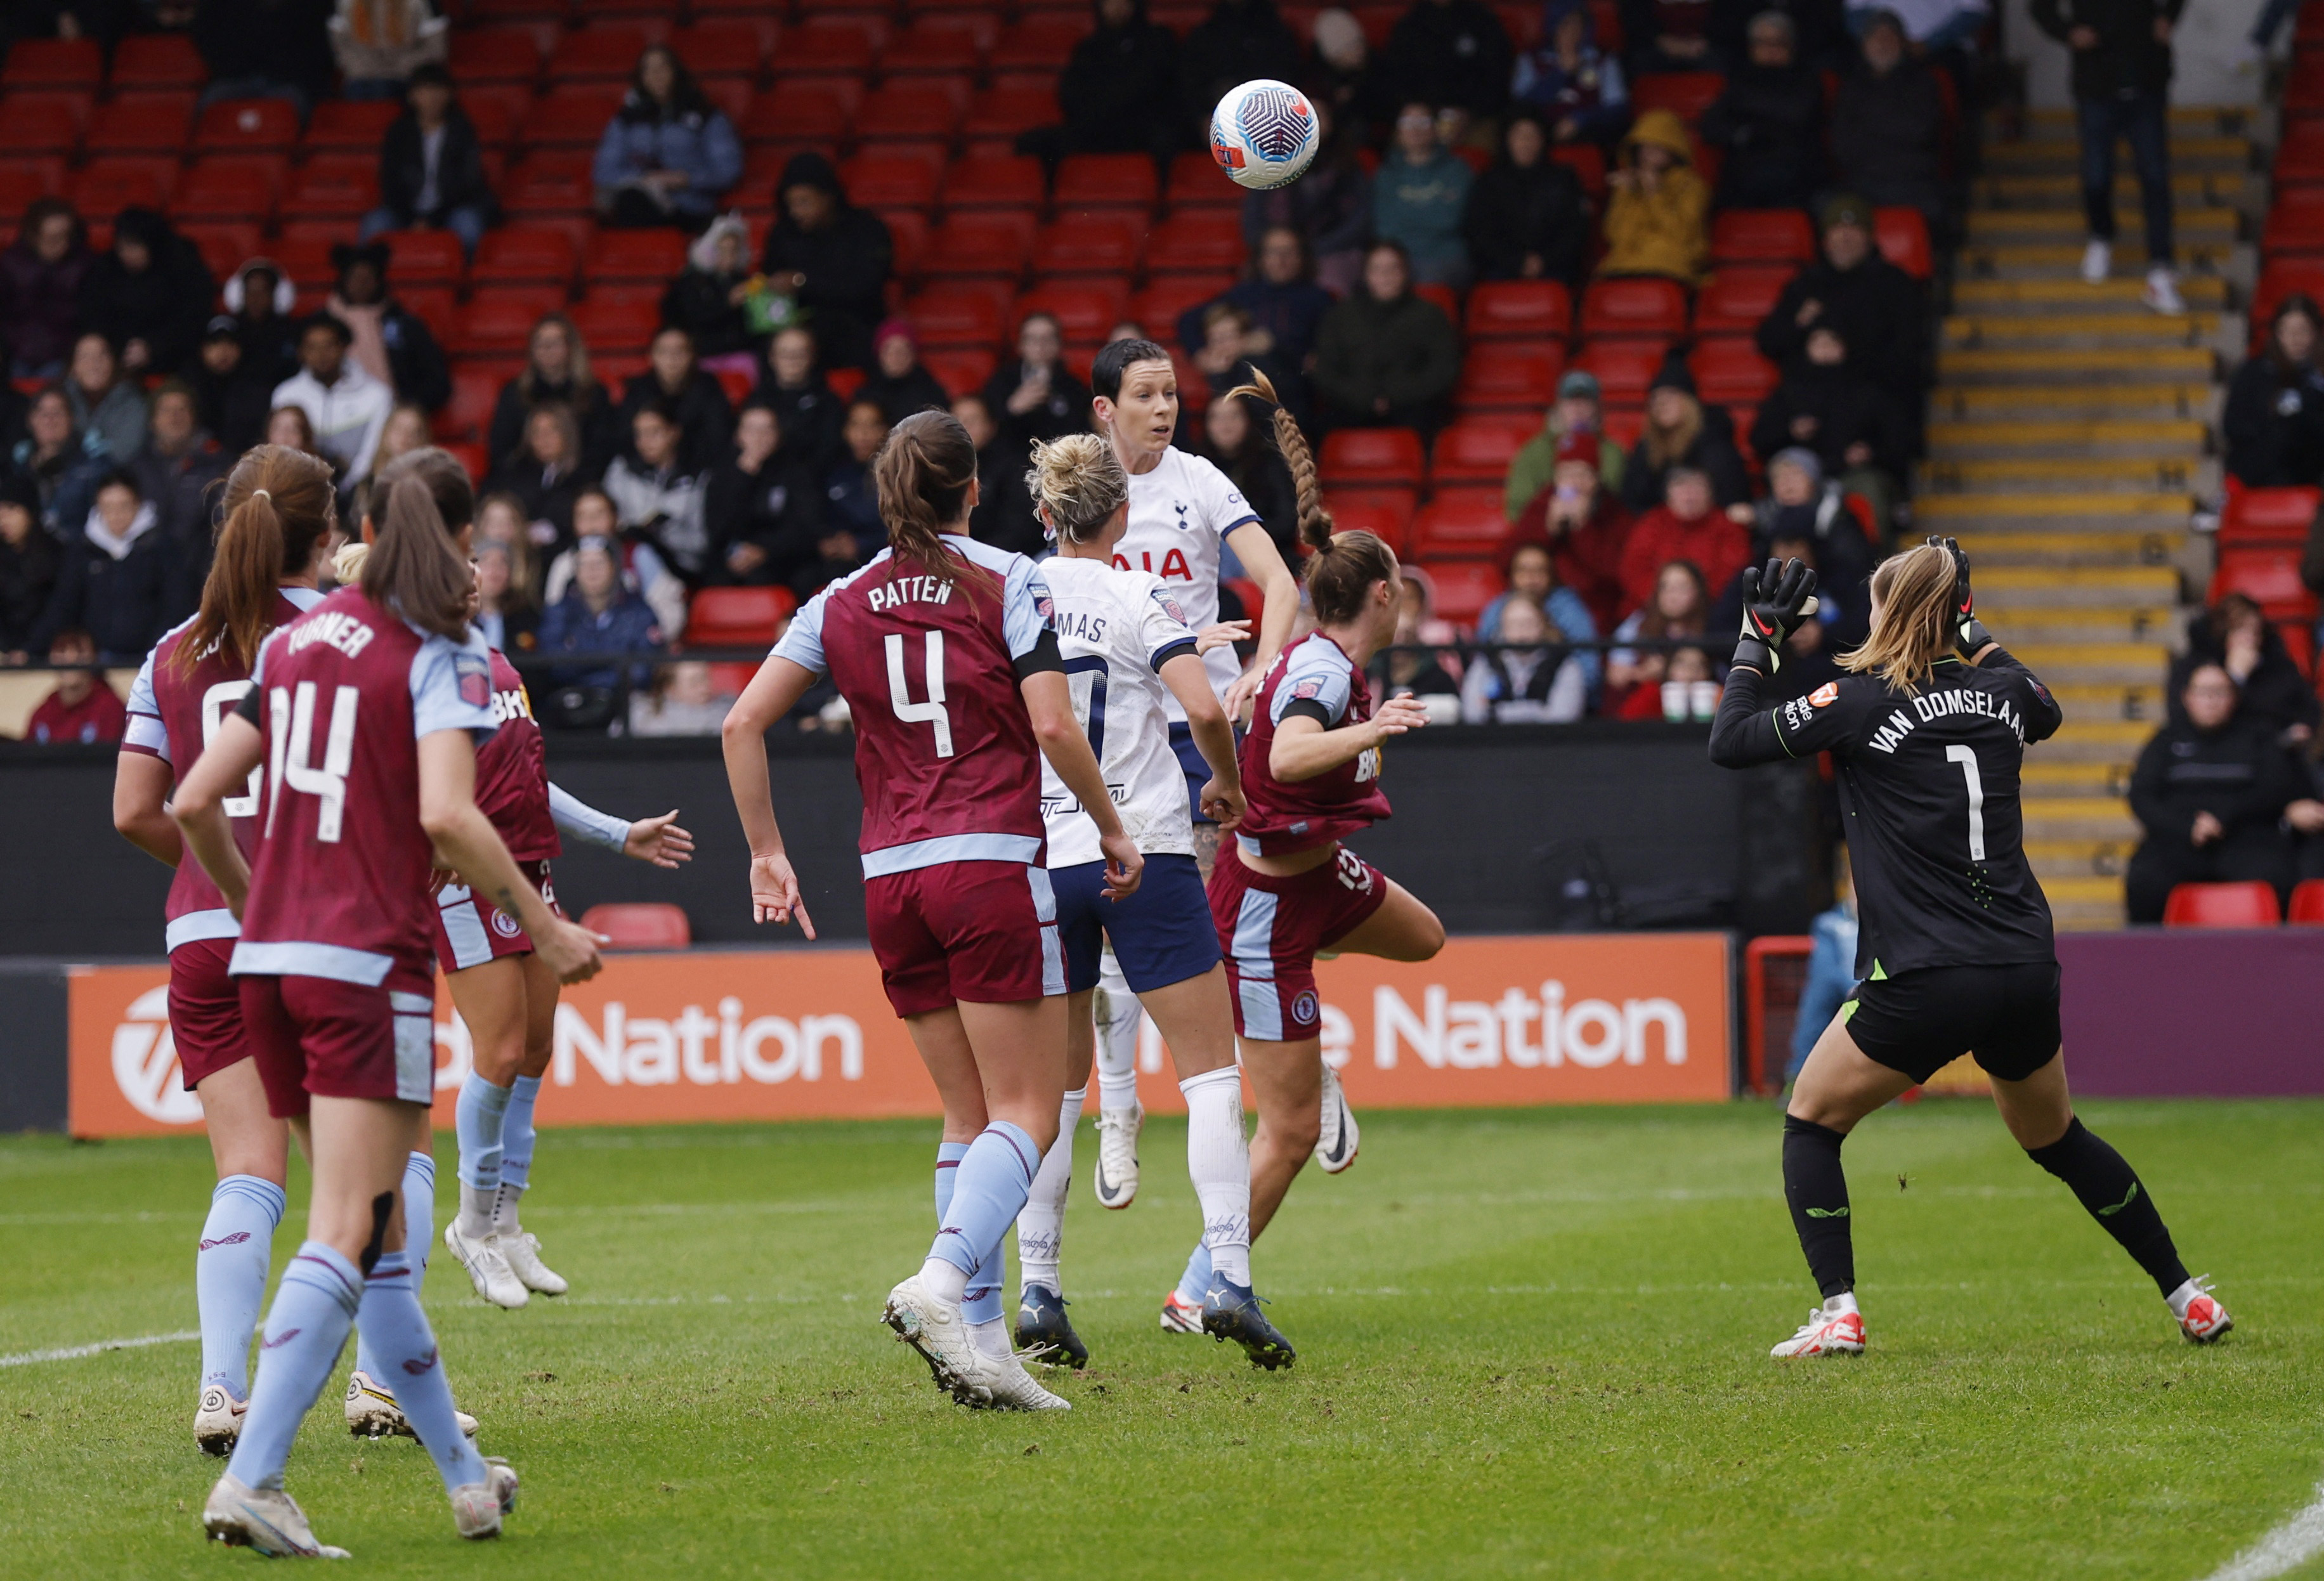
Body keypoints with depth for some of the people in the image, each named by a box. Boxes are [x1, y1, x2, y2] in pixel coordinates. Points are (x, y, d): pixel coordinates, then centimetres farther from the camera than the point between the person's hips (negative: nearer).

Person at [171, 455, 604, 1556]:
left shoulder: (294, 642, 13)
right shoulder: (439, 656, -6)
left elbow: (194, 802, 13)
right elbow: (447, 814, -19)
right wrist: (543, 927, -10)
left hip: (268, 963, 7)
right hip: (368, 969, -7)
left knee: (380, 1234, 14)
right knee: (347, 1238, -8)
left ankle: (463, 1475, 22)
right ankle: (250, 1480, -20)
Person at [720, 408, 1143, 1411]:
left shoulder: (843, 604, 10)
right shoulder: (1007, 583, -1)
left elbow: (742, 725, 6)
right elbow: (1054, 728, -9)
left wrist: (767, 853, 13)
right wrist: (1112, 831, 3)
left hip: (891, 878, 5)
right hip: (993, 868, -5)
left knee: (971, 1114, 13)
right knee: (1025, 1112, -3)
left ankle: (980, 1335, 3)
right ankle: (943, 1281, -26)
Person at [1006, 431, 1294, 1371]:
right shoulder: (1137, 599, -8)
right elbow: (1203, 706, -19)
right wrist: (1228, 785, -1)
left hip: (1039, 860, 4)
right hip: (1145, 852, -4)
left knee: (1056, 1084, 13)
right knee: (1210, 1072, 1)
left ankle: (1036, 1292, 7)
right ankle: (1228, 1277, -11)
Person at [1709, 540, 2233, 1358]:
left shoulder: (1863, 699, -8)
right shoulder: (1999, 692, 7)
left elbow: (1729, 742, -3)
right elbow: (2045, 712, 34)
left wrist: (1755, 644, 9)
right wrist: (1973, 631, 32)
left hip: (1924, 983, -5)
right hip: (2026, 971, 6)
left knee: (1811, 1121, 13)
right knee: (2056, 1138, 26)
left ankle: (1838, 1314, -1)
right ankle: (2189, 1299, 28)